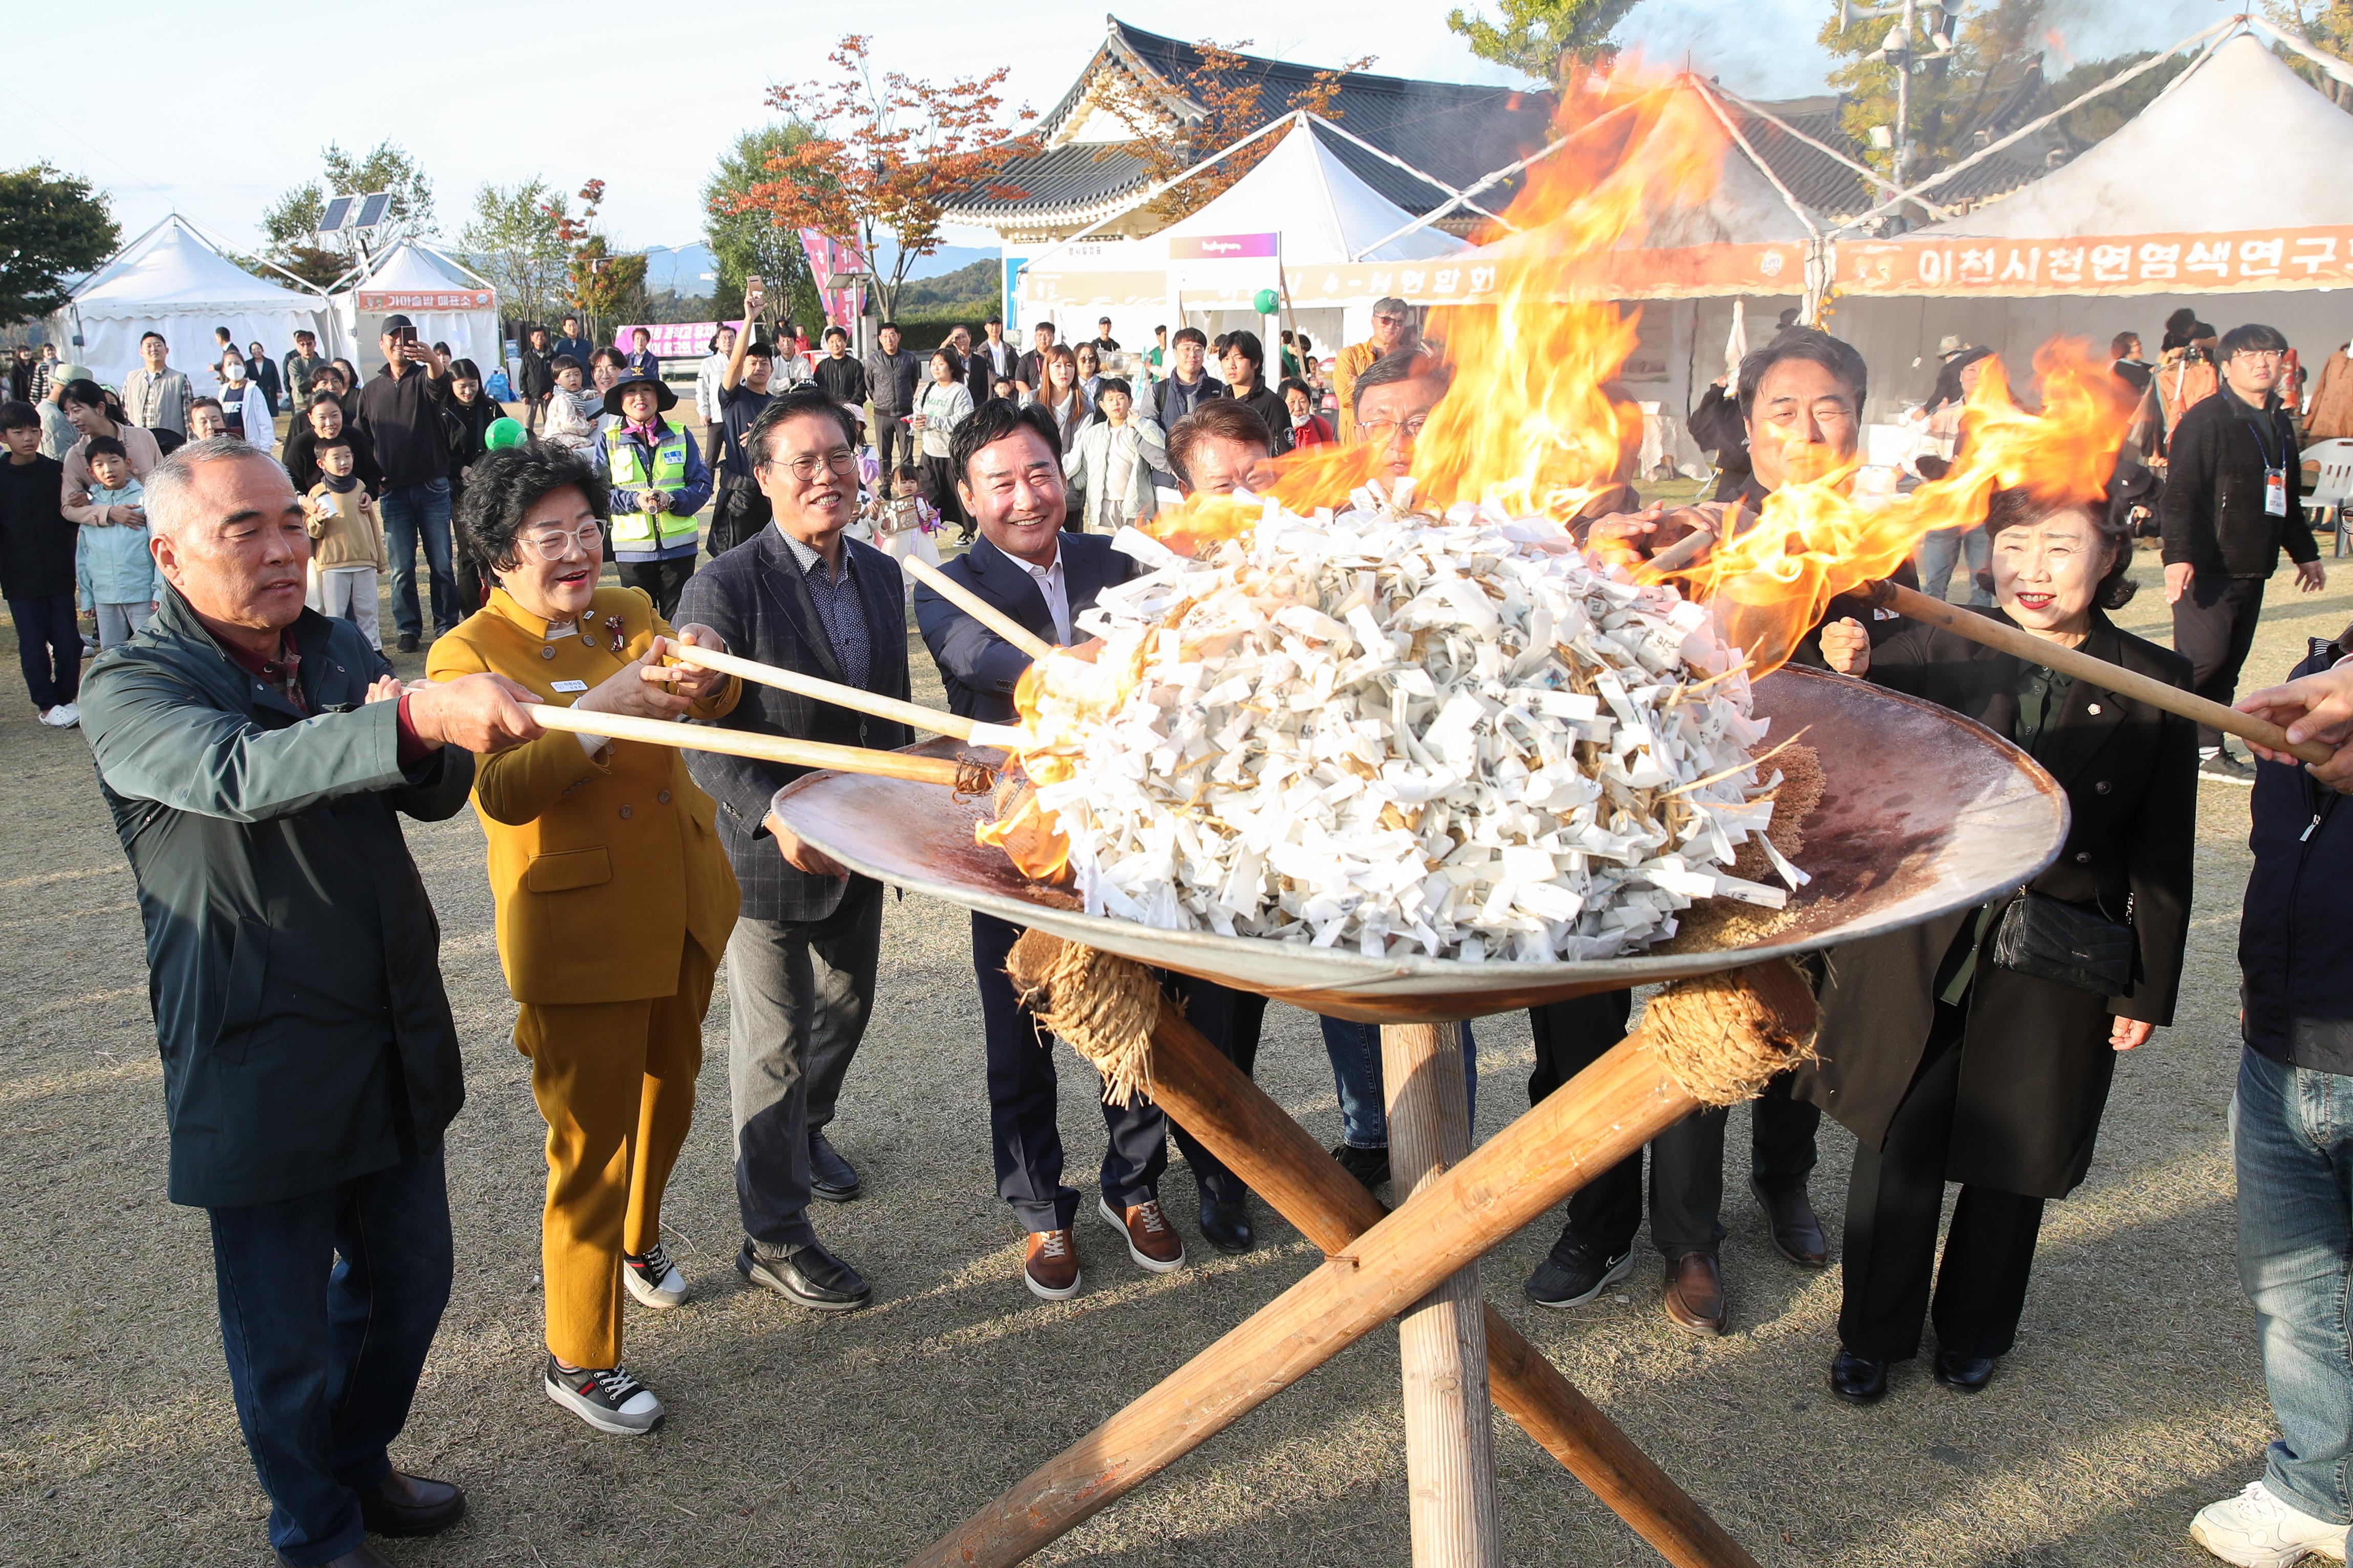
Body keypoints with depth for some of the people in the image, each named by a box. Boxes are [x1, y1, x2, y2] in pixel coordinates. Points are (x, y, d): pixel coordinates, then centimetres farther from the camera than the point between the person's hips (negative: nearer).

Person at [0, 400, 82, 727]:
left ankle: (66, 697, 18)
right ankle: (47, 704, 13)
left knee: (68, 642, 2)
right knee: (33, 645, 3)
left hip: (59, 575, 1)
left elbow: (73, 519, 11)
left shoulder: (58, 472, 3)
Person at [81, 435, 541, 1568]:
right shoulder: (128, 693, -14)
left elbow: (438, 793, 9)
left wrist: (428, 746, -16)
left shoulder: (337, 650, 7)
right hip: (263, 1075, -6)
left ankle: (359, 1462, 46)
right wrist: (416, 719, -51)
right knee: (286, 1334, 11)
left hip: (396, 1041, 6)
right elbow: (239, 774, -35)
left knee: (408, 1282, 20)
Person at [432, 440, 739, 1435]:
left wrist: (704, 666, -28)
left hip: (681, 910, 7)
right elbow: (501, 792, -26)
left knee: (669, 1092, 24)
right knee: (592, 1140, 2)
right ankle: (578, 1358, 18)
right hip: (580, 932, -6)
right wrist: (599, 711, -38)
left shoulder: (628, 610, 6)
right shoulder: (470, 655, -12)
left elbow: (712, 706, -5)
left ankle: (635, 1238, 52)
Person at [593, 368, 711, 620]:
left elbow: (702, 483, 1)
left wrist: (672, 499, -17)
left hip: (679, 545, 0)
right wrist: (635, 500, -17)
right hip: (632, 548, 0)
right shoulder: (609, 442, 4)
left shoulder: (680, 436, 5)